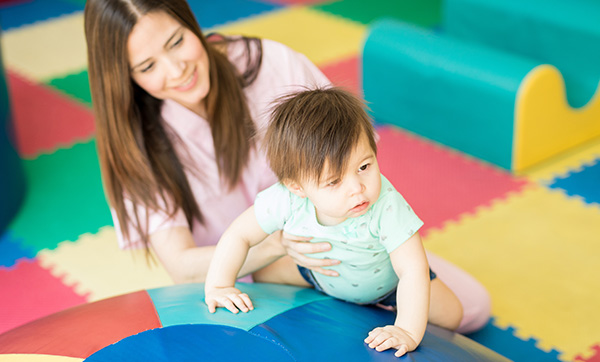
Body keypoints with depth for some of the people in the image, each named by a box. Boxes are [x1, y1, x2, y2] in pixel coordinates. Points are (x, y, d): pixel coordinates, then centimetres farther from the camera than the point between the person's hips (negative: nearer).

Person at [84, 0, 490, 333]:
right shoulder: (136, 139, -15)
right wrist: (279, 245, -37)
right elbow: (181, 266, -21)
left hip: (334, 242, 1)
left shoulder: (273, 65, -16)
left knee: (471, 305, -12)